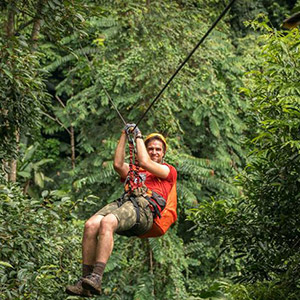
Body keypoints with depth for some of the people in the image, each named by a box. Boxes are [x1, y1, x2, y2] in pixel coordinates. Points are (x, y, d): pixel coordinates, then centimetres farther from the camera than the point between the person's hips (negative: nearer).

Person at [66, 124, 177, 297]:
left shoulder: (169, 170, 23)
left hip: (146, 207, -5)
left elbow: (145, 163, 7)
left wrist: (138, 136, 17)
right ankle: (85, 281, -29)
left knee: (107, 222, -36)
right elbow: (118, 164, 18)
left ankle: (96, 278, -45)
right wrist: (125, 135, 22)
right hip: (125, 202, 6)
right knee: (91, 225, -26)